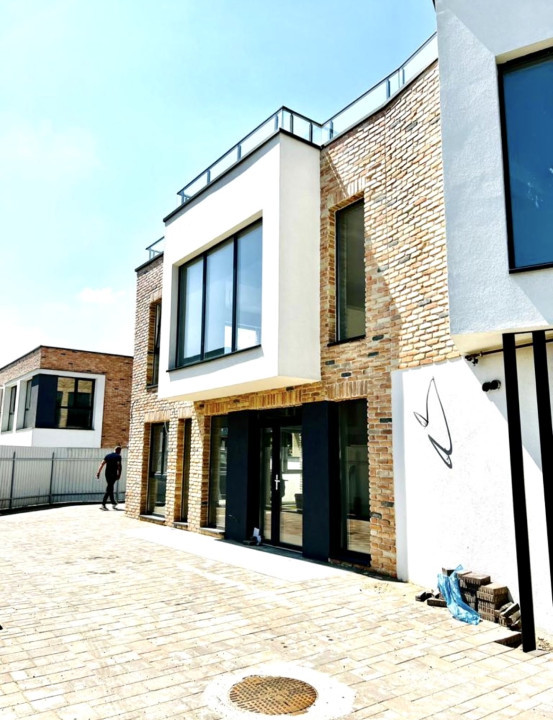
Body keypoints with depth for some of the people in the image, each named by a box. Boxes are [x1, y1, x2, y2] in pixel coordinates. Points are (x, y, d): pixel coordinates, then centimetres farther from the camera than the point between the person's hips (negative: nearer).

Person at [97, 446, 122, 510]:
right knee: (108, 489, -6)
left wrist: (98, 472, 1)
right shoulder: (118, 456, -3)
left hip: (107, 474, 6)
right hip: (113, 474, -6)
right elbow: (119, 465, -16)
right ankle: (103, 505, -13)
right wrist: (119, 474, -17)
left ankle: (113, 503, 29)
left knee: (110, 488, 18)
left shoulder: (108, 455, 13)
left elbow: (102, 464, 4)